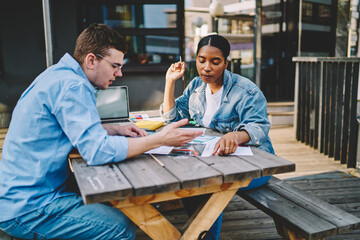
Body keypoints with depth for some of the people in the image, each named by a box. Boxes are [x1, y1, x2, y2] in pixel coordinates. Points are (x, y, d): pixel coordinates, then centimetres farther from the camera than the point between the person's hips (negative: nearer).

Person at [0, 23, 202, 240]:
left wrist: (115, 130, 9)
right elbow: (98, 151, -29)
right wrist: (160, 139, -24)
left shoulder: (60, 75, 9)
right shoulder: (72, 86, -22)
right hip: (27, 209, -10)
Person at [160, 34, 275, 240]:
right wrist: (170, 81, -3)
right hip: (211, 155, 6)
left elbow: (258, 127, -30)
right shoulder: (196, 86, 6)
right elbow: (172, 117, 6)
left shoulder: (246, 92, -15)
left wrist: (236, 136, -53)